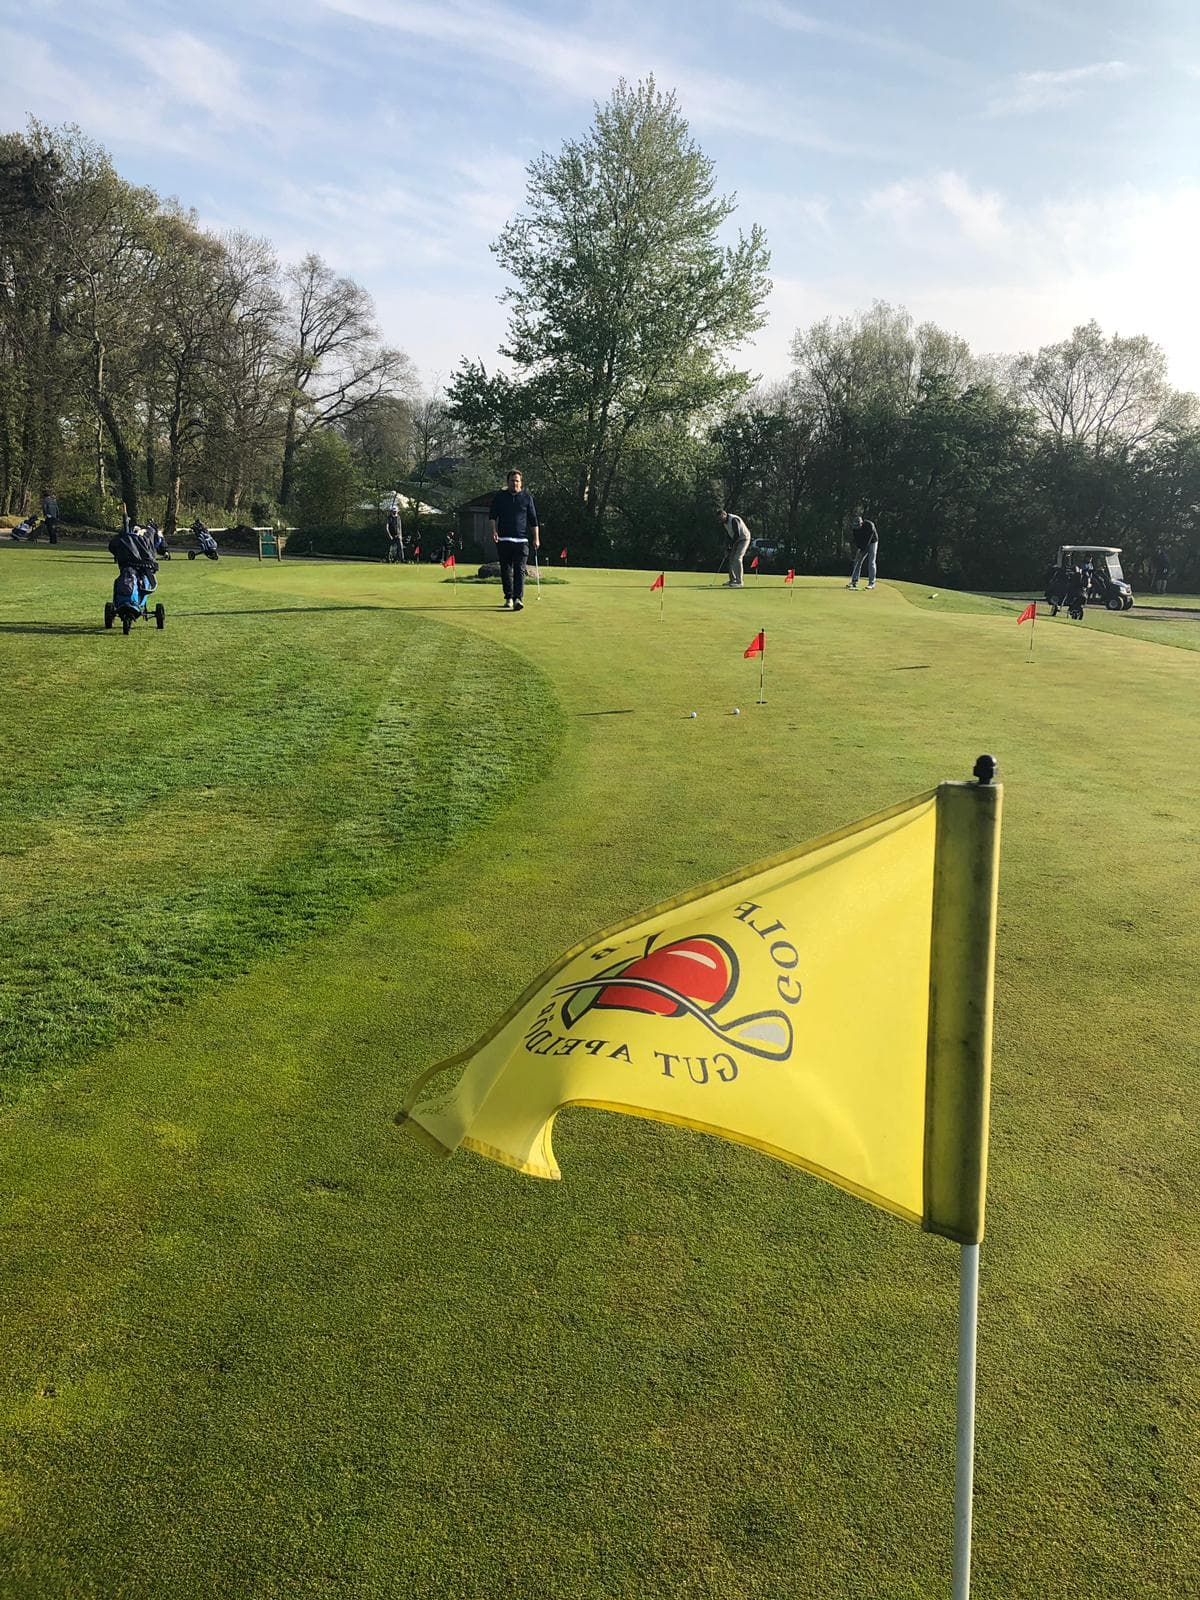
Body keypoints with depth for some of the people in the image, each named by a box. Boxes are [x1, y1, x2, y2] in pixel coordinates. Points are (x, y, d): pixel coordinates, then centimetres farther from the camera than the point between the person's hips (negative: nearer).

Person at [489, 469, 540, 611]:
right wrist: (494, 531, -9)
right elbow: (492, 515, 6)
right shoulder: (499, 496, 9)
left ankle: (518, 599, -18)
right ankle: (508, 598, 14)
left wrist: (536, 538, 5)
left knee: (520, 570, -10)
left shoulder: (527, 497, 8)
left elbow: (533, 519, 10)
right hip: (503, 539, 1)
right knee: (506, 570, 5)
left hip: (521, 540, -1)